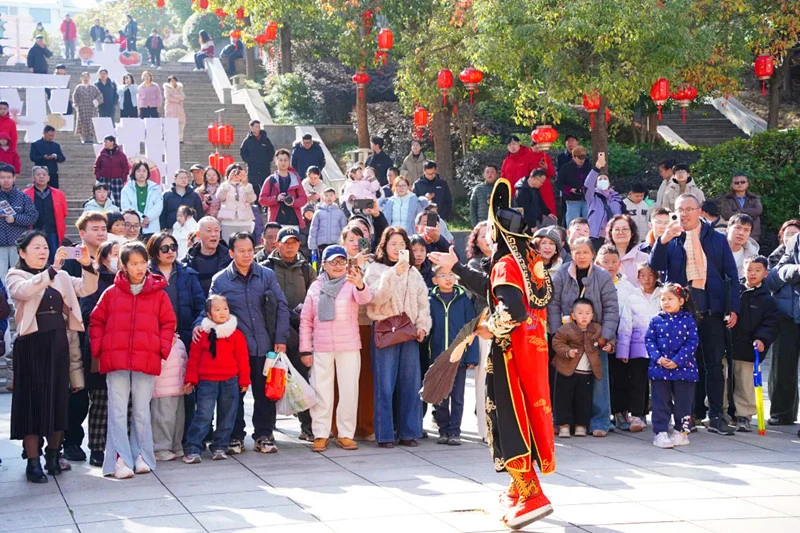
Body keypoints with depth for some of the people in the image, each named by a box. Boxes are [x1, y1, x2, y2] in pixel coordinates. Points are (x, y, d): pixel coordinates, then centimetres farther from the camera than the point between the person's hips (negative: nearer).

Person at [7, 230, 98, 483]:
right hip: (32, 345, -4)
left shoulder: (61, 277, 13)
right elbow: (25, 290, -23)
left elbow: (87, 288, 2)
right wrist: (52, 269, -33)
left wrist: (87, 266, -16)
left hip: (58, 343, 4)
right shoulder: (15, 276, 0)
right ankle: (33, 462, 1)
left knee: (58, 399, 8)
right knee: (33, 401, -3)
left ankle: (53, 455, 21)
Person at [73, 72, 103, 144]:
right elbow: (74, 97, 5)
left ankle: (91, 138, -5)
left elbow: (99, 95, 5)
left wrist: (95, 102, -10)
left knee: (92, 123, -6)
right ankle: (84, 138, -2)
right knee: (83, 122, -5)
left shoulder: (93, 87, 13)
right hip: (82, 109, -1)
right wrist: (77, 105, -7)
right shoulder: (79, 88, 11)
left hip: (92, 108, 1)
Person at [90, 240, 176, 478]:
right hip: (116, 361, 0)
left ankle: (142, 456, 16)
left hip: (147, 361, 0)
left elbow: (168, 323, 10)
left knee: (142, 411, 8)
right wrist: (98, 348, 1)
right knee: (118, 411, -3)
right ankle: (121, 460, -4)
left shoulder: (158, 294, 5)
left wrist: (162, 348, -2)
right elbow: (96, 322, 11)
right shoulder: (111, 293, 5)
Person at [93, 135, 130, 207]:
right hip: (104, 180, 1)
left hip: (117, 180, -1)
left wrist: (123, 179, -4)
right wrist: (98, 177, -1)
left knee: (118, 201, 0)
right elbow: (97, 167, 10)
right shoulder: (101, 154, 4)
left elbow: (126, 167, 4)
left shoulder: (120, 154, 1)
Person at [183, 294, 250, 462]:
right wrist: (190, 379, 2)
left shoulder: (236, 334, 4)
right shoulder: (202, 334, 3)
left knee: (226, 417, 7)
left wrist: (244, 380, 5)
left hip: (230, 382, 2)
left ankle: (219, 447, 19)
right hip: (206, 382, -2)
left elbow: (242, 359, 6)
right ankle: (192, 450, -6)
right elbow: (194, 358, 5)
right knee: (203, 416, -8)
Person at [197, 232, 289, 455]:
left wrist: (280, 338, -1)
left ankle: (263, 436, 16)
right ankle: (235, 437, 15)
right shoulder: (220, 280, 2)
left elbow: (281, 306, 6)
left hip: (263, 345, 1)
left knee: (265, 393, 6)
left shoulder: (267, 275, 4)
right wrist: (199, 325, -14)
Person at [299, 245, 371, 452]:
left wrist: (360, 285, -45)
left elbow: (364, 299, -22)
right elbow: (306, 320, 9)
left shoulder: (352, 284, 1)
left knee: (349, 390, 2)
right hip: (321, 348, 1)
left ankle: (346, 434, 11)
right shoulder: (315, 287, 6)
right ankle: (321, 435, 11)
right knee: (321, 391, 4)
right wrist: (305, 349, 3)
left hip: (349, 347, -1)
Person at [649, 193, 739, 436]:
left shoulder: (717, 240, 9)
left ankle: (716, 416, 3)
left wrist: (733, 308, -2)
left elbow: (731, 275, 7)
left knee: (714, 363, 0)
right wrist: (663, 240, -20)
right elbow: (655, 267, -5)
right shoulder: (671, 241, 9)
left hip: (711, 309, 0)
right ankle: (694, 413, 13)